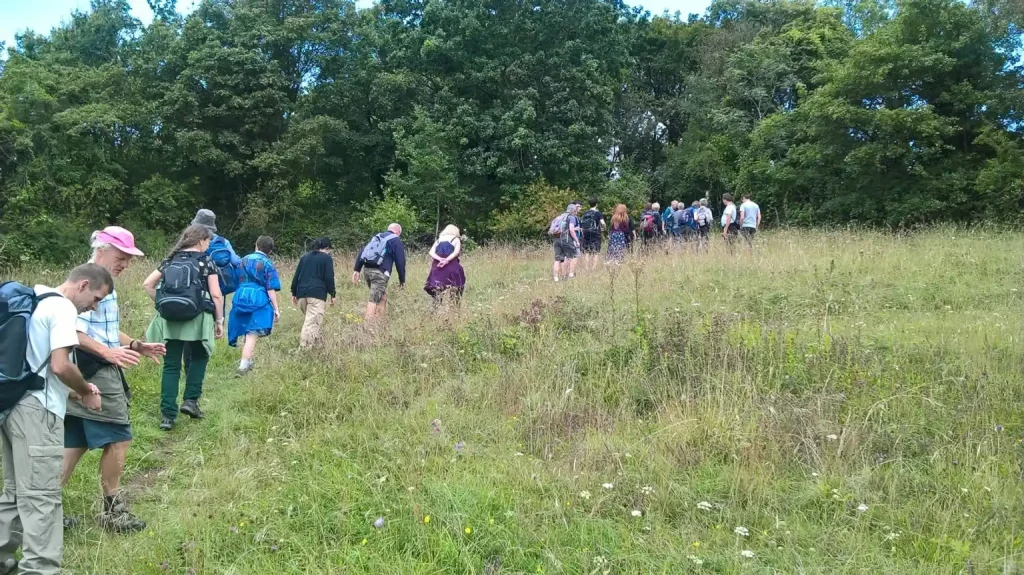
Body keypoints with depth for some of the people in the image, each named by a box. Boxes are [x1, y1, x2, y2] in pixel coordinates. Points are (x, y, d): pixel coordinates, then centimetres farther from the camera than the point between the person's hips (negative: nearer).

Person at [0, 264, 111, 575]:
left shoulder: (36, 302, 17)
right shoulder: (63, 308, -13)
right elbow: (60, 366, -22)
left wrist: (72, 392, 15)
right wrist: (86, 392, -4)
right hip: (37, 410, -10)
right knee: (42, 496, -7)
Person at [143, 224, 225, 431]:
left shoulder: (170, 260, 13)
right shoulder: (206, 261, 1)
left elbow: (147, 285, 8)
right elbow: (216, 295, -5)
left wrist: (162, 302, 15)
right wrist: (220, 320, 2)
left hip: (170, 320, 3)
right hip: (196, 319, -3)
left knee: (171, 365, 7)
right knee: (199, 357, 21)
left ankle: (167, 415, 4)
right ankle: (190, 400, 10)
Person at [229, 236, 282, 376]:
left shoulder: (244, 260, 13)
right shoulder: (268, 264, -3)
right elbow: (271, 289, -7)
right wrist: (276, 309, -4)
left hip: (240, 298, 6)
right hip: (258, 300, -5)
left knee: (247, 334, 18)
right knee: (252, 335, -8)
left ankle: (248, 363, 29)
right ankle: (243, 367, -17)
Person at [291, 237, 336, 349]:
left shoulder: (305, 257, 20)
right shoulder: (327, 258, 5)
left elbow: (296, 276, 19)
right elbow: (329, 278, -2)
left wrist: (294, 293, 22)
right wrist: (332, 294, 4)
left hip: (302, 293, 6)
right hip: (317, 293, -6)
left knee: (309, 318, 18)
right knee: (312, 321, -10)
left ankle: (315, 341, 21)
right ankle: (305, 347, -18)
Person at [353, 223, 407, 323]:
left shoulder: (377, 237, 25)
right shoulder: (396, 240, 5)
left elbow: (362, 252, 17)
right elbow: (400, 261, 0)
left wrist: (357, 270, 13)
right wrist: (402, 279, 6)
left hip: (366, 269, 7)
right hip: (380, 272, -7)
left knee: (382, 297, 20)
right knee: (374, 299, -9)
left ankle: (380, 320, 22)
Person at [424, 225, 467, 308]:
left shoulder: (438, 240, 19)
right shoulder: (456, 239, 9)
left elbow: (431, 252, 4)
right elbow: (456, 252, -9)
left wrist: (440, 259, -10)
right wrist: (446, 260, -16)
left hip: (438, 267, 3)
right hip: (452, 267, -3)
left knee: (439, 290, 3)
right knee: (453, 290, -1)